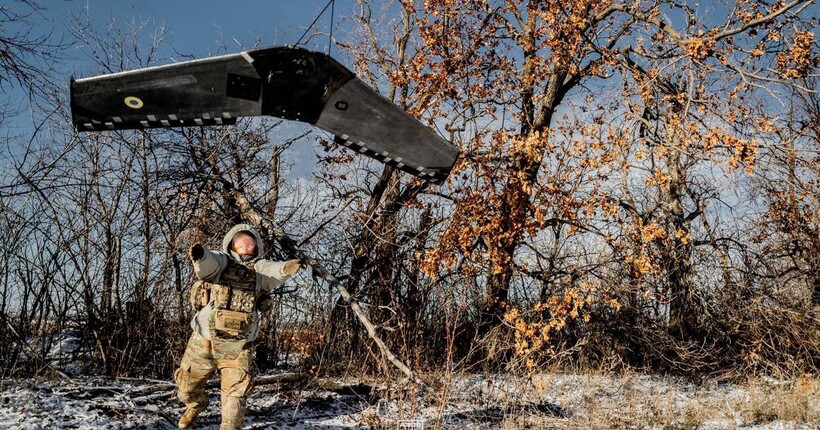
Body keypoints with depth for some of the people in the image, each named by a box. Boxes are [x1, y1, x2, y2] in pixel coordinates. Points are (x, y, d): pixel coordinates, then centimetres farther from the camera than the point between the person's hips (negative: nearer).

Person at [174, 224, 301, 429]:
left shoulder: (259, 268, 3)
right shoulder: (221, 260, 0)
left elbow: (273, 272, -19)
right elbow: (208, 265, -22)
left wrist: (285, 268, -44)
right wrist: (200, 255, -47)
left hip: (238, 344, -1)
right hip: (204, 339, 1)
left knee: (236, 393, -4)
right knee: (187, 385, 18)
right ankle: (196, 405, 49)